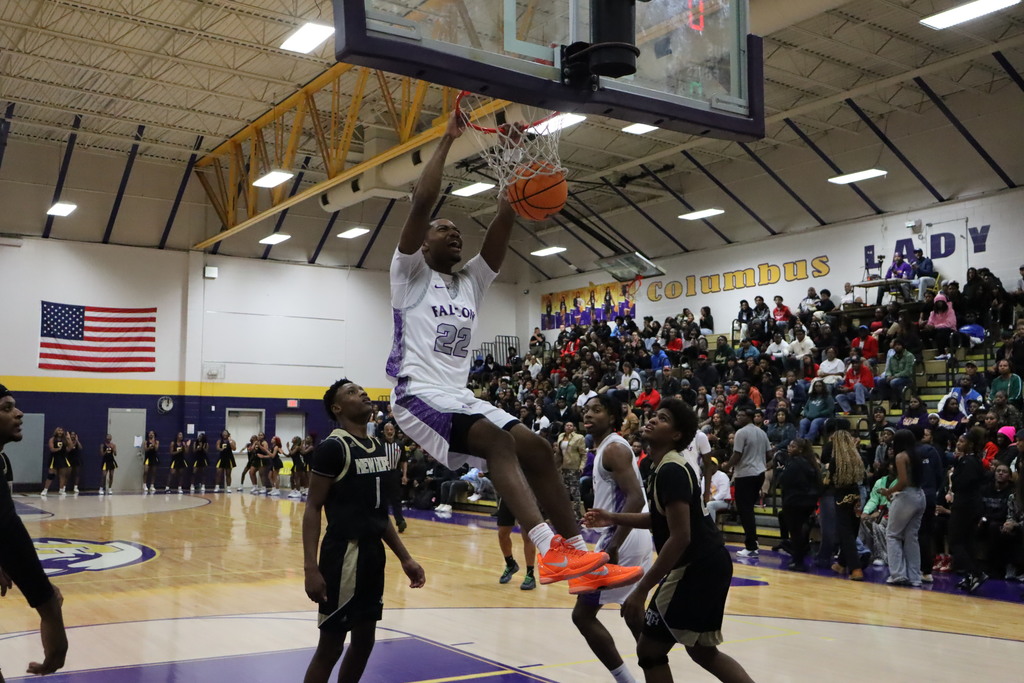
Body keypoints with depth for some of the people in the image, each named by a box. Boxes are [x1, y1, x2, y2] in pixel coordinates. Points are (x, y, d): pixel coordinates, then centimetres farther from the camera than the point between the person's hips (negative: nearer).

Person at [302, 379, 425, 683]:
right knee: (331, 644, 0)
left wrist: (405, 558, 16)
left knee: (364, 640, 15)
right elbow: (313, 508, -14)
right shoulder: (333, 447, -13)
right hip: (345, 552, -8)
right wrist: (310, 567, -22)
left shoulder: (377, 446, 12)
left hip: (374, 552, 8)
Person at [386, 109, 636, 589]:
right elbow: (421, 202, -9)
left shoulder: (471, 281, 22)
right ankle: (549, 547, -42)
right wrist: (447, 140, -6)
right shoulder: (410, 275, 5)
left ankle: (577, 551, -14)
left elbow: (504, 219, 12)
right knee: (497, 441, -30)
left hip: (461, 396, 7)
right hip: (420, 396, -7)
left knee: (535, 447, -11)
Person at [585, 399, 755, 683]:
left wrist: (641, 590, -24)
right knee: (702, 650, 22)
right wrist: (614, 518, 16)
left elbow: (680, 537, -26)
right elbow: (663, 519, 24)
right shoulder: (669, 466, 11)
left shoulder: (670, 470, -20)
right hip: (705, 564, 10)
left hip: (697, 567, -10)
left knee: (650, 650, -1)